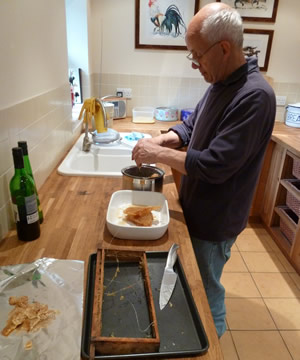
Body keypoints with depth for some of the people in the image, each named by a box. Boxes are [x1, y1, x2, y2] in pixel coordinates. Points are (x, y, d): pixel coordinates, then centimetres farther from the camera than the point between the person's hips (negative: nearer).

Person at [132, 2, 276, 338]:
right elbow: (192, 126, 12)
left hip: (214, 221, -9)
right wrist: (162, 139, -7)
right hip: (198, 209, 9)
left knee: (206, 292, 14)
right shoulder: (221, 83, 3)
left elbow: (215, 166, -30)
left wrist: (158, 154, -21)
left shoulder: (254, 96, -27)